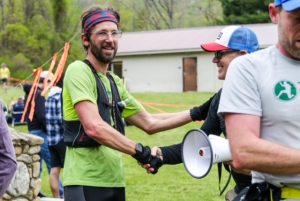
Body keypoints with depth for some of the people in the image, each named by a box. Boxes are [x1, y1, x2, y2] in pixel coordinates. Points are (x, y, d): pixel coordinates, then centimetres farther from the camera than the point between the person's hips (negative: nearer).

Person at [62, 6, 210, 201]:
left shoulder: (115, 82, 17)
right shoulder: (79, 71, -9)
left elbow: (149, 123, 22)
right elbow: (94, 127, -21)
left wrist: (197, 113, 16)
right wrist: (139, 151, -18)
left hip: (114, 182, 9)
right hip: (86, 183, -8)